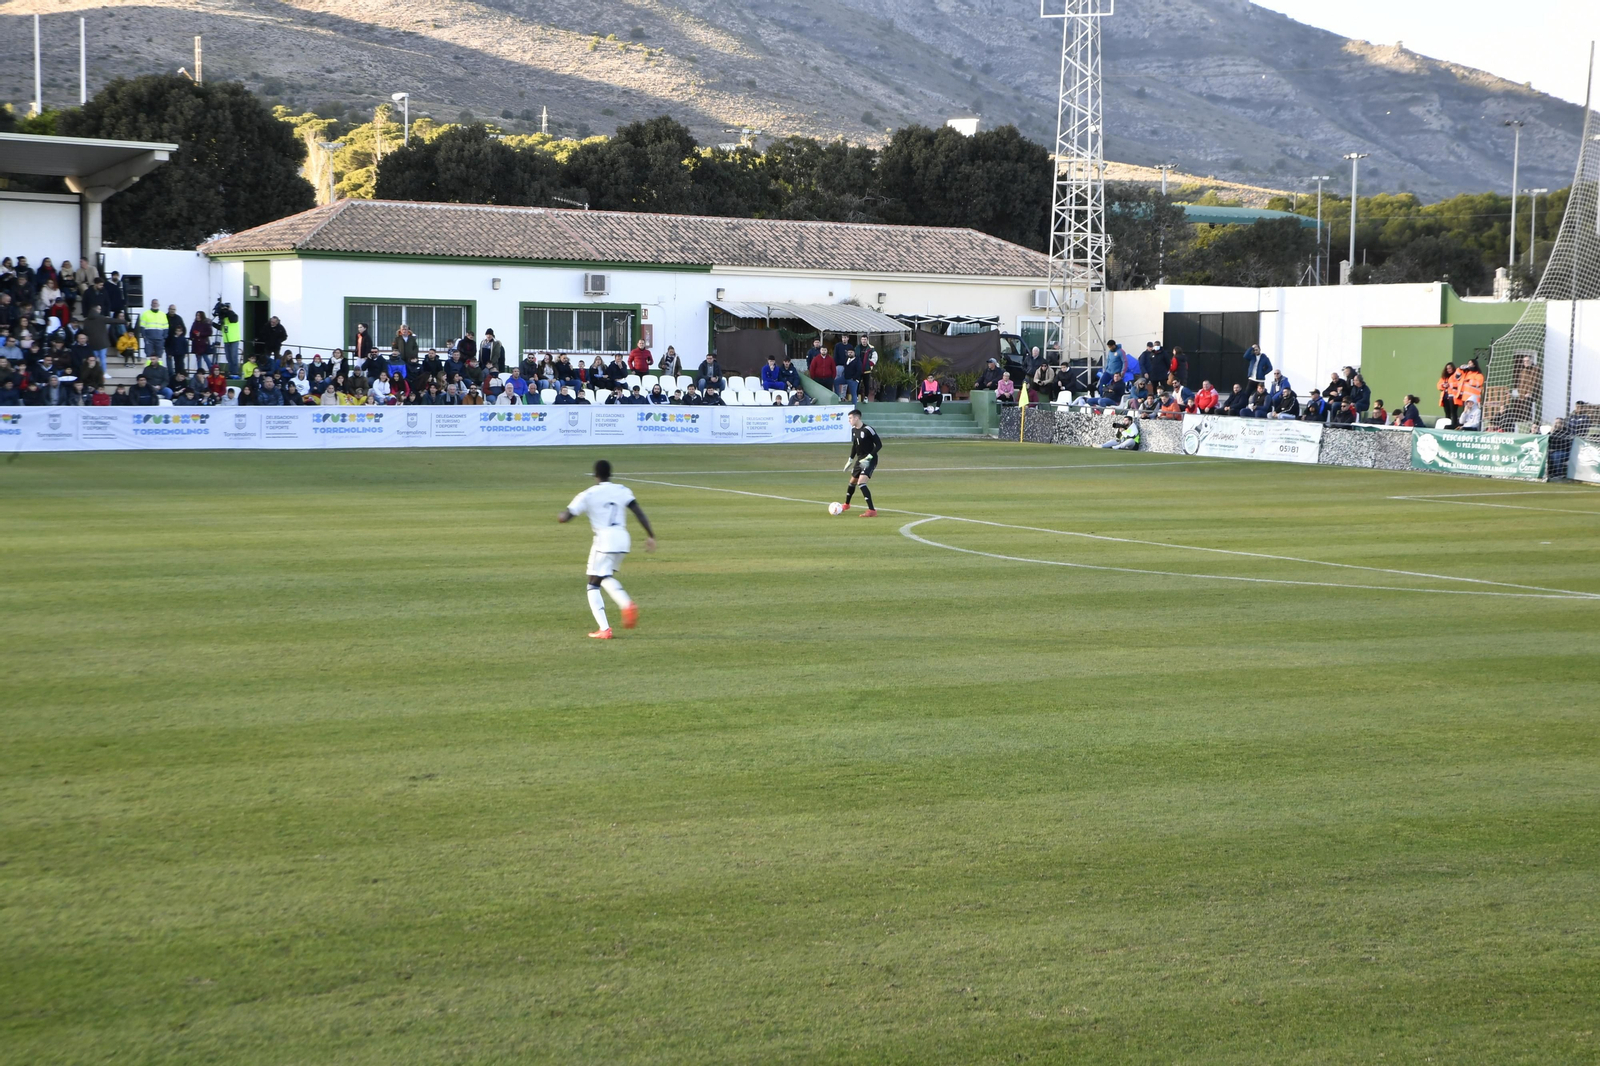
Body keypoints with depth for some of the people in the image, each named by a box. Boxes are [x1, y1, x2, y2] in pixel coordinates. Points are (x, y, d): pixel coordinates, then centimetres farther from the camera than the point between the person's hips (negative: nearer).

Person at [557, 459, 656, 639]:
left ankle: (604, 629, -9)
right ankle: (627, 604, 1)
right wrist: (650, 535, 1)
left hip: (604, 540, -5)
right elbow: (639, 512, 0)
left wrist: (560, 516, 21)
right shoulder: (622, 490, 10)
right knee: (606, 578, 27)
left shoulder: (587, 495, 0)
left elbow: (564, 518, -2)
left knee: (593, 585, 6)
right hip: (623, 538, 5)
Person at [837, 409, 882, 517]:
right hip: (860, 459, 9)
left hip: (869, 460, -9)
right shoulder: (853, 430, 5)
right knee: (852, 481, 24)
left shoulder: (867, 429, -20)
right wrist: (851, 459, 20)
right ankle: (846, 505, 49)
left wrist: (869, 456, -25)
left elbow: (879, 444, -18)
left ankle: (872, 510, -24)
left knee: (861, 483, -23)